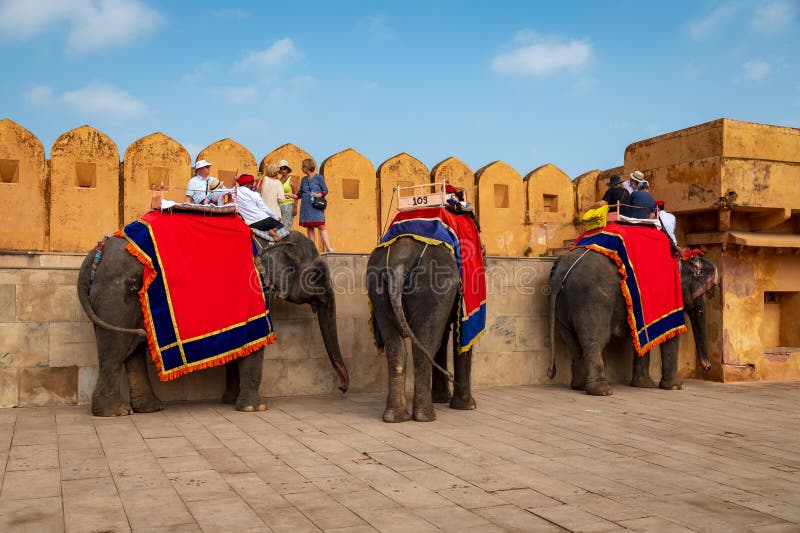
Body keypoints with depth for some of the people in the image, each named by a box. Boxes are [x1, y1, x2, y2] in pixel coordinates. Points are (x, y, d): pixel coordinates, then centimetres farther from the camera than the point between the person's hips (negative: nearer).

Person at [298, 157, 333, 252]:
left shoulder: (319, 177, 1)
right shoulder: (303, 180, 15)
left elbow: (325, 190, 1)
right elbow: (300, 193, 20)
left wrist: (318, 195, -16)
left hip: (316, 206, -5)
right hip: (305, 207, 5)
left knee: (321, 226, -11)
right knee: (309, 228, 3)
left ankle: (328, 248, -12)